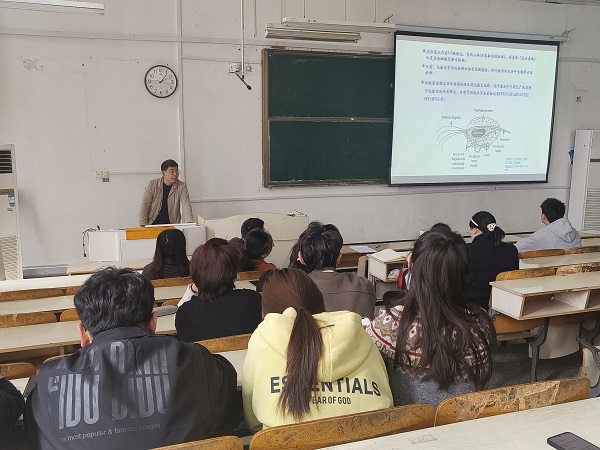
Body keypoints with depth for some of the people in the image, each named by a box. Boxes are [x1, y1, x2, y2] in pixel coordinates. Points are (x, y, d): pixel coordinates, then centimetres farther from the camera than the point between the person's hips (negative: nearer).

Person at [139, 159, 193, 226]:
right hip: (153, 225, 0)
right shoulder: (153, 185, -3)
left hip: (172, 225, 0)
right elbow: (144, 206, 0)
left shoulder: (182, 187, -4)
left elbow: (186, 206, -13)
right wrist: (143, 226, -5)